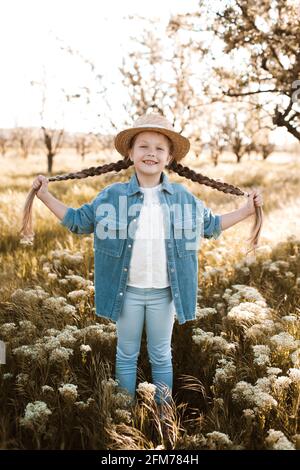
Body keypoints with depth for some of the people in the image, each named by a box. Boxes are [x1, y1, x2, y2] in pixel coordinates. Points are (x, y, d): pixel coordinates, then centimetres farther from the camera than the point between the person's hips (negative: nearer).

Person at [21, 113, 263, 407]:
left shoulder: (183, 197, 0)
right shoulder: (111, 195, -3)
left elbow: (211, 226, 13)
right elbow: (78, 222, 6)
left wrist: (246, 211, 6)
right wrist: (45, 197, -1)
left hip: (164, 293, 0)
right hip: (128, 291, 0)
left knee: (161, 355, 15)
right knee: (126, 355, 14)